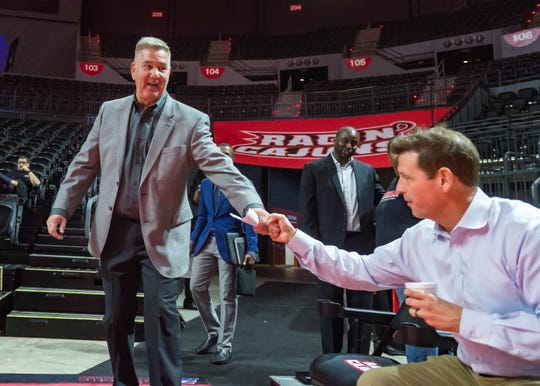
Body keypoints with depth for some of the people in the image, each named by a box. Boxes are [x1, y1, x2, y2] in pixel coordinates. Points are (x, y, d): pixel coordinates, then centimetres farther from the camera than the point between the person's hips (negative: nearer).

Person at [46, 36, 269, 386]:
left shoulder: (191, 120, -6)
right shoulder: (109, 112, 7)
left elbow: (221, 169, -17)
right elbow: (84, 166, 13)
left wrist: (253, 207, -31)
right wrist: (61, 208, 7)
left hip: (161, 235, -4)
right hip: (115, 231, 4)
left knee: (161, 316, -8)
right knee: (116, 318, 14)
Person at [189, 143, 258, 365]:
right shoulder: (205, 184, 12)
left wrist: (251, 250, -14)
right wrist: (193, 240, 7)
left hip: (229, 244, -5)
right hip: (206, 242, 5)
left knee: (227, 296, 1)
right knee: (197, 287, 6)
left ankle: (225, 345, 17)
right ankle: (213, 332, 29)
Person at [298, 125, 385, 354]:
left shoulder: (367, 171, 12)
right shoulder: (314, 170, 2)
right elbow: (307, 212, -2)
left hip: (361, 247, 3)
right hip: (329, 247, -3)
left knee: (362, 308, 9)